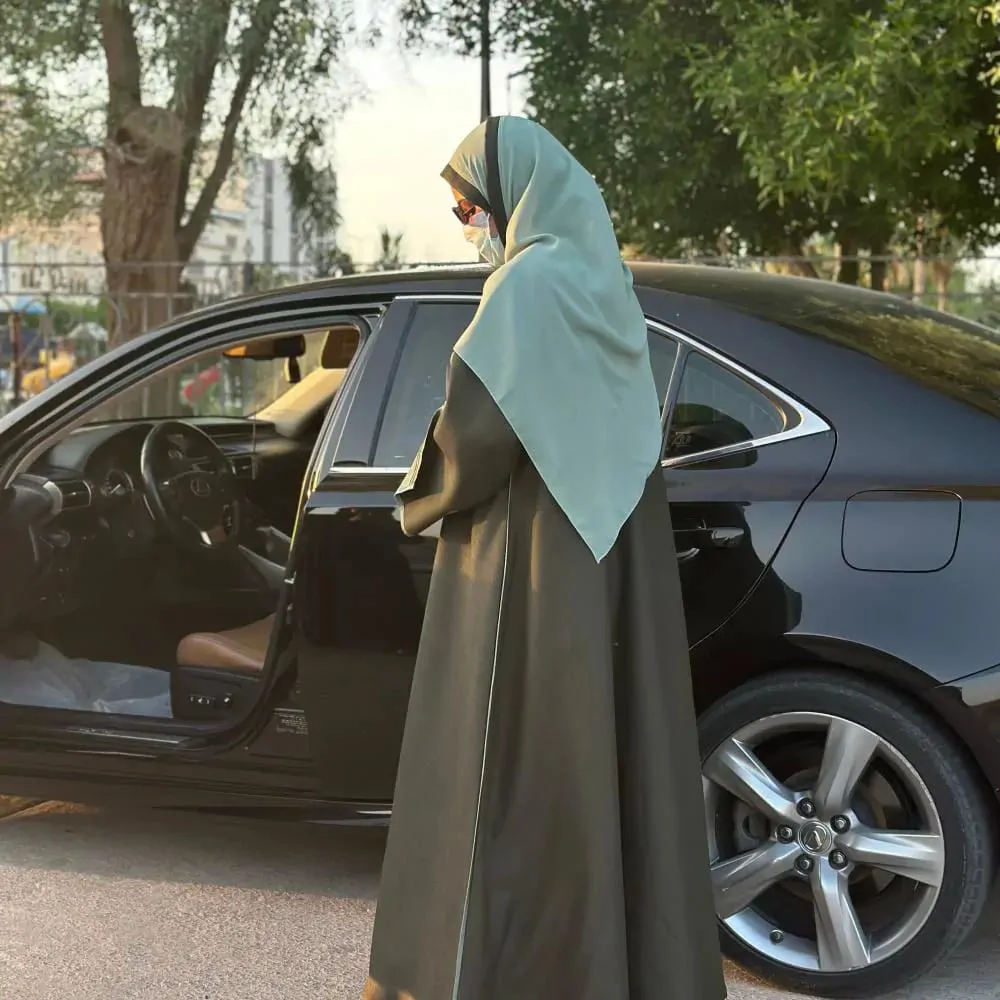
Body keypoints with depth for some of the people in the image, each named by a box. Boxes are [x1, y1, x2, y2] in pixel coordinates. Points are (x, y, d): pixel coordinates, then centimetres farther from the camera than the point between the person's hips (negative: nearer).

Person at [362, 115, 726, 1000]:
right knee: (605, 763, 14)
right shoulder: (603, 281, 12)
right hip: (609, 558, 9)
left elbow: (477, 428, -20)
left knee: (511, 780, -1)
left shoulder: (529, 283, -14)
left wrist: (423, 499, -1)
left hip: (533, 571, -9)